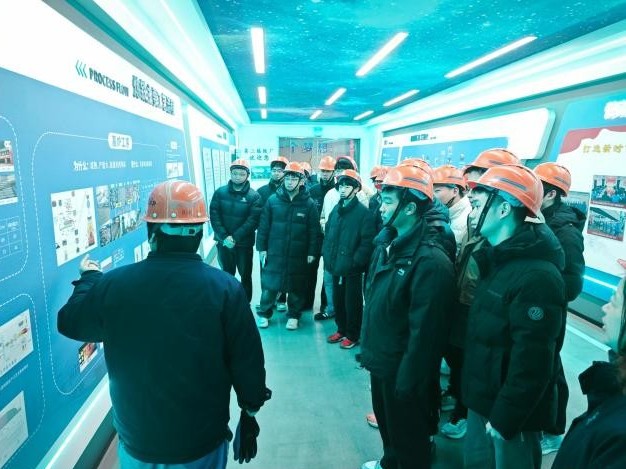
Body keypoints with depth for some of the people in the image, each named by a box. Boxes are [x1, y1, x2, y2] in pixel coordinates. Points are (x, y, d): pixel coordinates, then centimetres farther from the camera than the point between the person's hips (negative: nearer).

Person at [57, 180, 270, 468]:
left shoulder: (113, 284, -16)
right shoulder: (226, 288, -21)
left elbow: (69, 323, 5)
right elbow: (248, 365, -14)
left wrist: (89, 278, 22)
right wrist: (250, 414, 3)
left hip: (136, 439, 2)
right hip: (203, 440, -1)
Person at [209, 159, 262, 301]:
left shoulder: (254, 196, -7)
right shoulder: (220, 192, 0)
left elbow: (253, 220, -15)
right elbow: (214, 216, -6)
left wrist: (235, 237, -22)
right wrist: (224, 236, -17)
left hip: (244, 244, -2)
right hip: (223, 242, 3)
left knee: (245, 275, 11)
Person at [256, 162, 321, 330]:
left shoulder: (309, 204, -5)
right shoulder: (273, 200, -2)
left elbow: (314, 231, -1)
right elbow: (263, 226, 2)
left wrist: (312, 252, -3)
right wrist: (261, 248, 0)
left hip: (298, 255, 0)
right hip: (274, 253, 1)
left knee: (296, 287, 11)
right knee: (269, 285, 7)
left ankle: (294, 315, 31)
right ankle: (264, 313, 27)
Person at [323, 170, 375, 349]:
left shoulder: (363, 213, -11)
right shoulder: (336, 209, 10)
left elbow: (367, 242, -15)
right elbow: (328, 233, 15)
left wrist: (355, 262, -18)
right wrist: (327, 256, 5)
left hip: (352, 268, -6)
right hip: (336, 266, 6)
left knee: (352, 303, 8)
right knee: (337, 300, 17)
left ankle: (352, 335, 25)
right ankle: (341, 330, 36)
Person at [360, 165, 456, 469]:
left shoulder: (430, 261, -27)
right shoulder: (386, 243, 1)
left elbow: (425, 330, -24)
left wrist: (409, 380, -17)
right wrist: (368, 347, 12)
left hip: (402, 369, -8)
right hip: (380, 361, 8)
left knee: (407, 434, 16)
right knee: (385, 420, 29)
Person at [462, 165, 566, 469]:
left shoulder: (537, 276, -26)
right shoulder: (498, 259, 4)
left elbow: (532, 363, -26)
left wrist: (504, 419, -18)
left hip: (512, 414, -8)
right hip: (482, 400, 8)